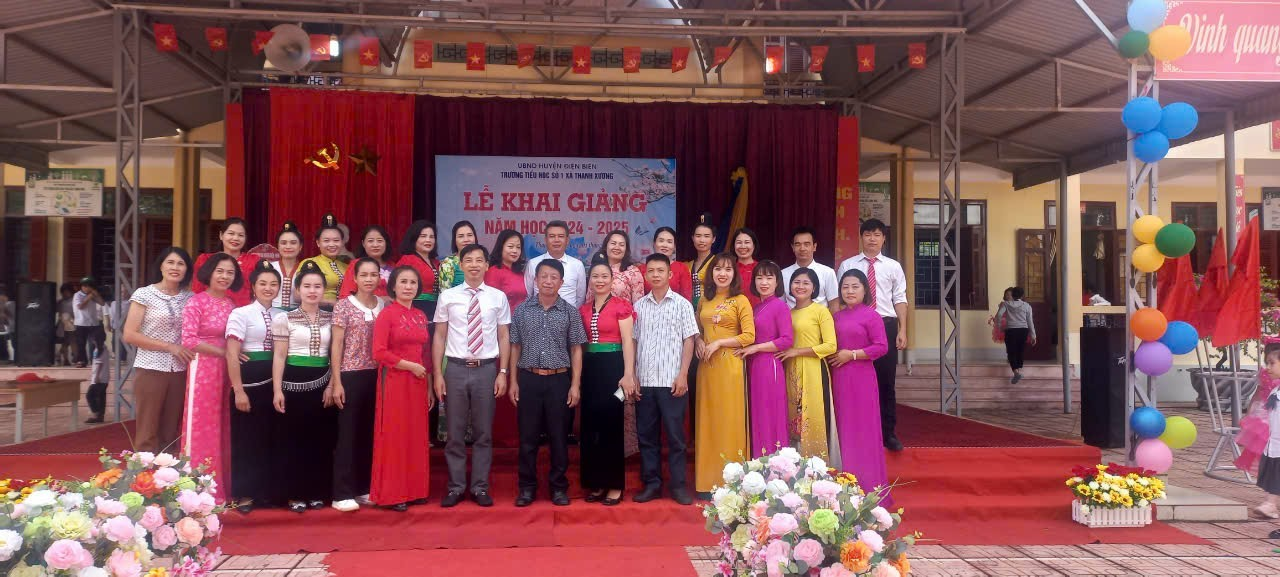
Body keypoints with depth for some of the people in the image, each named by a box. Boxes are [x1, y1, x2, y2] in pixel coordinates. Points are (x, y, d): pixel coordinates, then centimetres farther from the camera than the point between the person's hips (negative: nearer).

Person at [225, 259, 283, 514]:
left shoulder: (282, 316, 9)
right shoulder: (241, 314, -4)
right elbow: (232, 354, -9)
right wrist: (238, 390, -13)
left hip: (275, 381, 5)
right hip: (250, 380, -5)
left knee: (271, 437, 10)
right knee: (247, 438, 2)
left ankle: (267, 491, 21)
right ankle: (245, 494, 12)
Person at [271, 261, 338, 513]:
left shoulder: (331, 318, 8)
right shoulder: (285, 319, -1)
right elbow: (279, 356, -2)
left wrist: (332, 385, 2)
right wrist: (277, 390, -8)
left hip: (322, 383, 3)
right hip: (294, 382, -3)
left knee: (321, 439, 6)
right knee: (294, 439, 2)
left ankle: (317, 492, 18)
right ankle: (295, 494, 11)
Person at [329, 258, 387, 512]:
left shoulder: (385, 306, 8)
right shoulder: (344, 306, -3)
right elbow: (337, 346, -5)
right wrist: (336, 382, -10)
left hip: (378, 376, 4)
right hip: (351, 376, -4)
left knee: (370, 434, 10)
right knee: (348, 435, -2)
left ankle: (364, 488, 20)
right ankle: (342, 494, 3)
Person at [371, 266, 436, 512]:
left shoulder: (421, 316, 12)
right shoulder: (386, 314, -6)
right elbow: (379, 352, -14)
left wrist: (429, 386, 12)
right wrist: (410, 366, -14)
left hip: (418, 382, 6)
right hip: (394, 381, -6)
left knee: (417, 436, 9)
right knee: (394, 436, -1)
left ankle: (415, 489, 19)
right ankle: (392, 494, 7)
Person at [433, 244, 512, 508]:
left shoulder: (498, 297, 3)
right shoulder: (448, 296, 1)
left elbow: (504, 337, 5)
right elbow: (439, 336, 4)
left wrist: (503, 372, -1)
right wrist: (438, 374, -1)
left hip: (486, 368, 0)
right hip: (456, 368, 0)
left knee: (484, 432, 8)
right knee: (455, 432, 7)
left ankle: (480, 487, 18)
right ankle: (456, 487, 18)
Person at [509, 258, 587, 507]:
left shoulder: (570, 312, 2)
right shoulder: (522, 310, 4)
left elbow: (576, 349, 3)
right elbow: (515, 347, 8)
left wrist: (575, 384, -3)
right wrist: (513, 381, 3)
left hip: (559, 379, -1)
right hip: (528, 379, 1)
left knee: (559, 435, 5)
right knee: (528, 435, 6)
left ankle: (558, 486, 17)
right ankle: (527, 487, 16)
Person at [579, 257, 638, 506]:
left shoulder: (621, 305, -4)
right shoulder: (583, 309, 12)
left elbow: (628, 342, -8)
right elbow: (580, 343, 13)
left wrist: (628, 375, -15)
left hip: (612, 367, -5)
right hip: (589, 368, 5)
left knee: (612, 425, -2)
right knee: (590, 426, 7)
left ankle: (615, 485, 8)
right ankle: (597, 483, 18)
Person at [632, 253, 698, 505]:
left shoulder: (681, 304, 1)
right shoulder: (639, 305, 9)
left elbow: (688, 341, -1)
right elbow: (633, 341, 10)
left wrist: (683, 374, -8)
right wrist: (631, 376, 4)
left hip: (671, 381, -3)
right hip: (644, 381, 3)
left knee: (675, 435, 1)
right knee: (646, 435, 8)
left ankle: (678, 485, 10)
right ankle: (651, 484, 17)